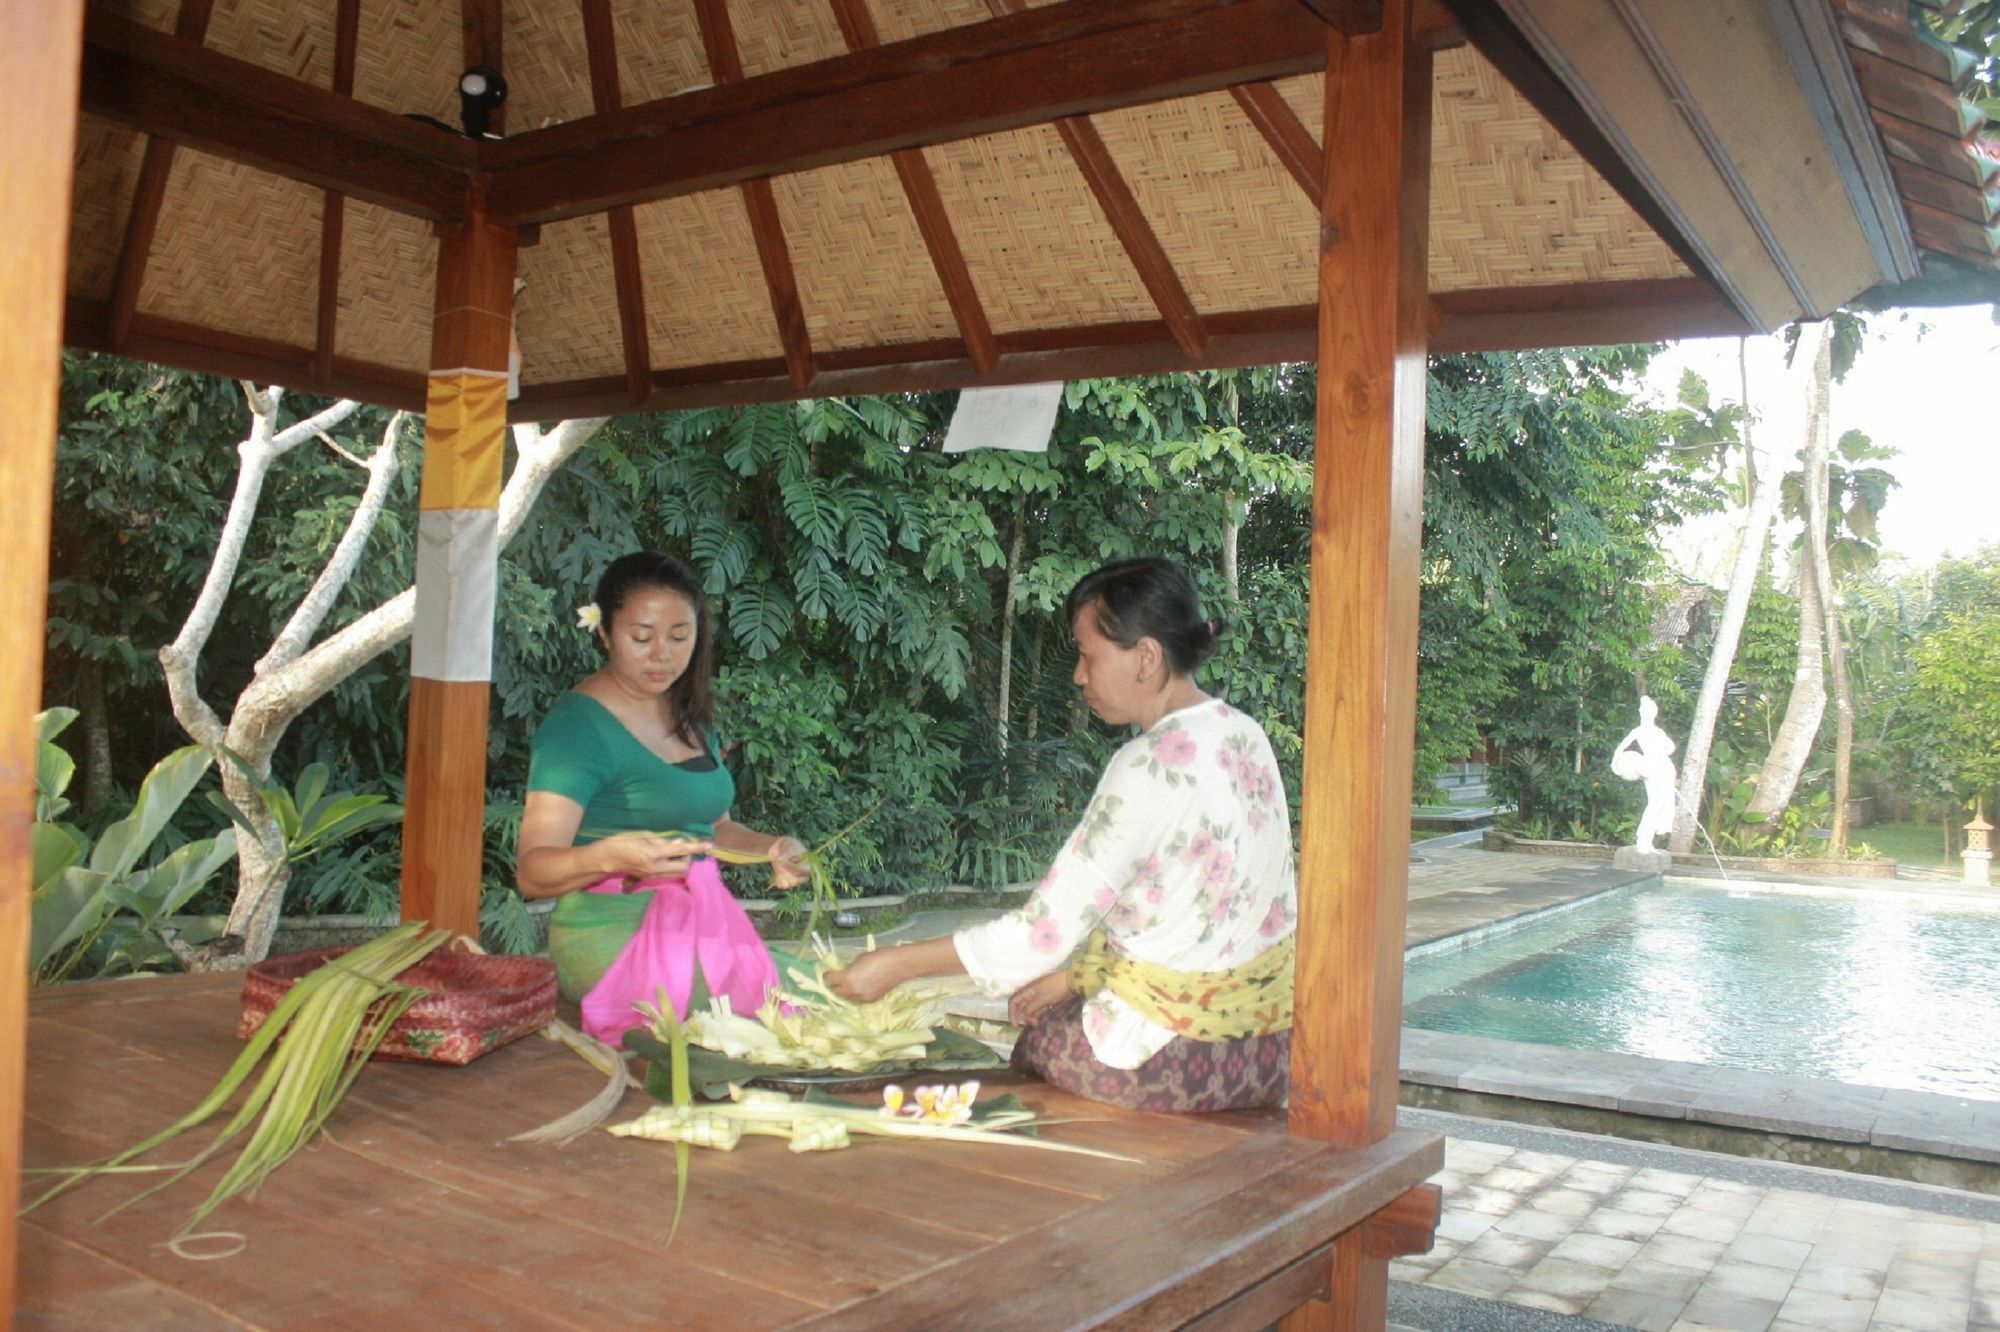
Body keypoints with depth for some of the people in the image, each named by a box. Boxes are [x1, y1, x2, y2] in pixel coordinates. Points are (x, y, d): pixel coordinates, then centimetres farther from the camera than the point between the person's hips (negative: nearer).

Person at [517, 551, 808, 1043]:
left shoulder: (690, 716, 13)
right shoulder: (577, 725, -11)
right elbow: (533, 871, -17)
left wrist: (773, 849, 2)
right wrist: (609, 856, -37)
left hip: (701, 925, 8)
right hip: (619, 941, -8)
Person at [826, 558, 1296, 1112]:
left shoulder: (1151, 766, -22)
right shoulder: (1245, 735, 3)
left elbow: (1043, 934, -20)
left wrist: (897, 964, -11)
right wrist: (1079, 973, 11)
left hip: (1181, 1058, -7)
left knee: (1031, 1039, 15)